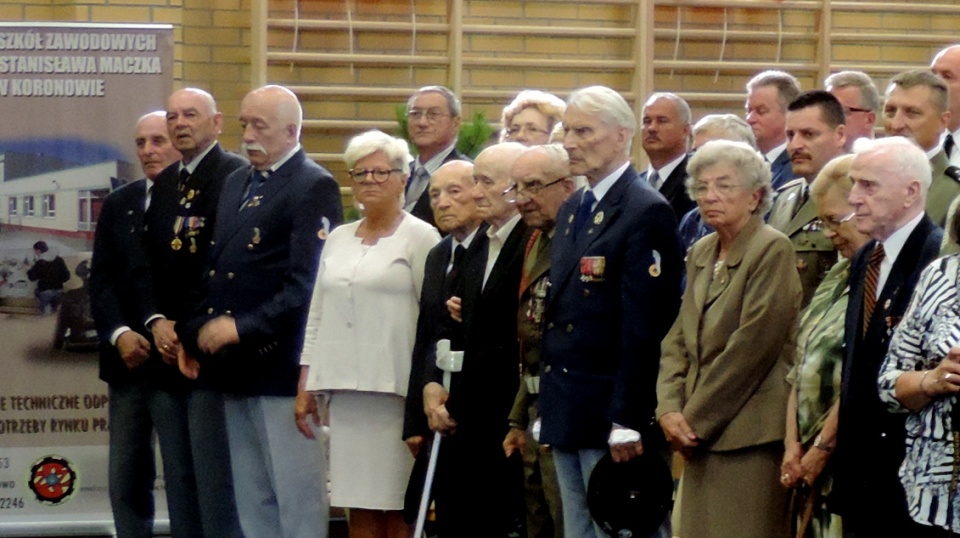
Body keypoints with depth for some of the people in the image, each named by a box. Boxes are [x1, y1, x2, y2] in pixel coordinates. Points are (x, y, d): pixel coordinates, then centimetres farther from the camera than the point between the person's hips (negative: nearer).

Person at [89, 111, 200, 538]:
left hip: (177, 363, -6)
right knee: (125, 479, 9)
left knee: (184, 478, -3)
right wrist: (120, 334, -7)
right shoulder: (118, 205, 12)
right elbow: (101, 280, 8)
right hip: (126, 363, 6)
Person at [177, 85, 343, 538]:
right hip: (235, 368, 8)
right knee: (250, 502, 12)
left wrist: (242, 327, -19)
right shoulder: (236, 183, 18)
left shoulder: (313, 187, -9)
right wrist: (195, 332, 8)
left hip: (280, 364, -8)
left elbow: (307, 285, -17)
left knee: (297, 500, -4)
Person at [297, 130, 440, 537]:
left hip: (396, 389, -5)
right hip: (345, 388, 5)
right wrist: (305, 386, 13)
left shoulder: (420, 237, 0)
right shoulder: (338, 239, 17)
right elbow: (317, 315, 18)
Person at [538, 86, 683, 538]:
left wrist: (627, 420, -20)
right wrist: (548, 406, 14)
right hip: (568, 415, 9)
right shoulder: (572, 209, 15)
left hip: (613, 412, -9)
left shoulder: (647, 212, -12)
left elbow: (644, 327, -17)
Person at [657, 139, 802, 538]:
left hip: (748, 436, -7)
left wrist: (695, 419, -10)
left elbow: (753, 347, -14)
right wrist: (670, 409, -1)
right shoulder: (700, 254, 16)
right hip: (701, 434, 7)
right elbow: (678, 340, 15)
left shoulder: (772, 250, -9)